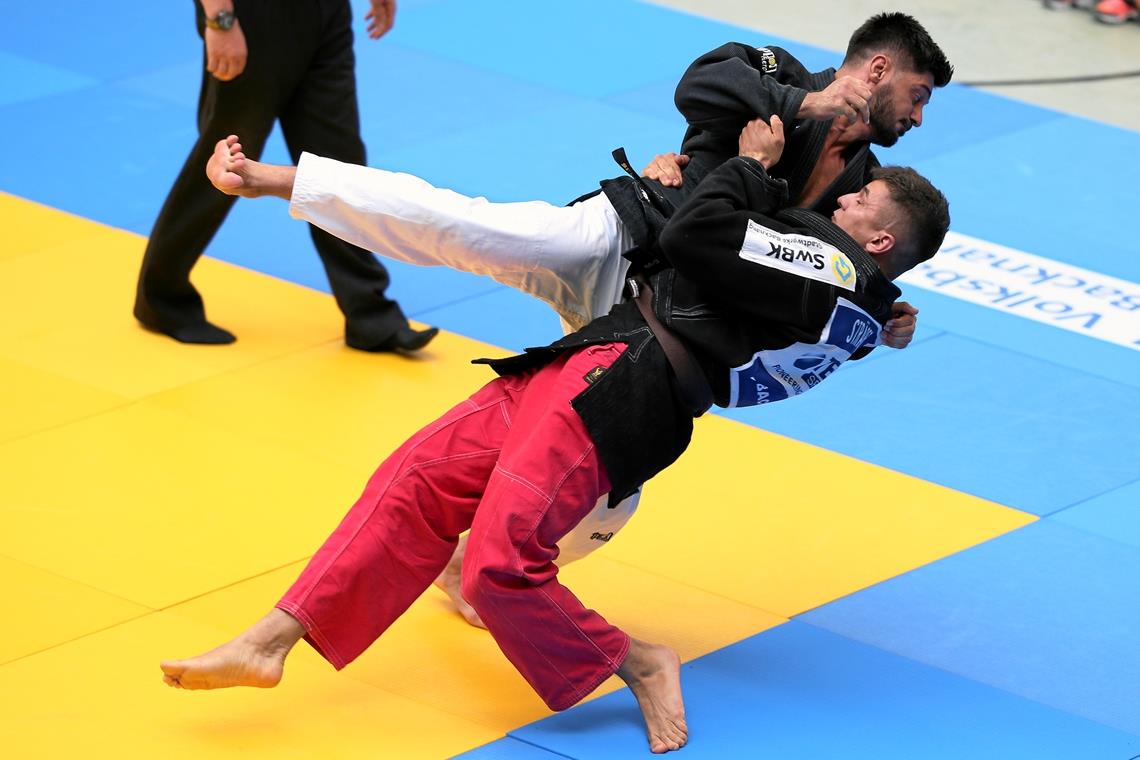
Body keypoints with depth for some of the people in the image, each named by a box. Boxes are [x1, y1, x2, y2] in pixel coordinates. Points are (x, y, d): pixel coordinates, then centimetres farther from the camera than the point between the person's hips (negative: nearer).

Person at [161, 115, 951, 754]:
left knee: (500, 561, -23)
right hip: (597, 368, 10)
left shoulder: (840, 272, -13)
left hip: (626, 387, -10)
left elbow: (694, 239, -13)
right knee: (419, 481, 2)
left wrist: (750, 168, 4)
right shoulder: (842, 289, 17)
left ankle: (640, 665, 0)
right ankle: (272, 642, 0)